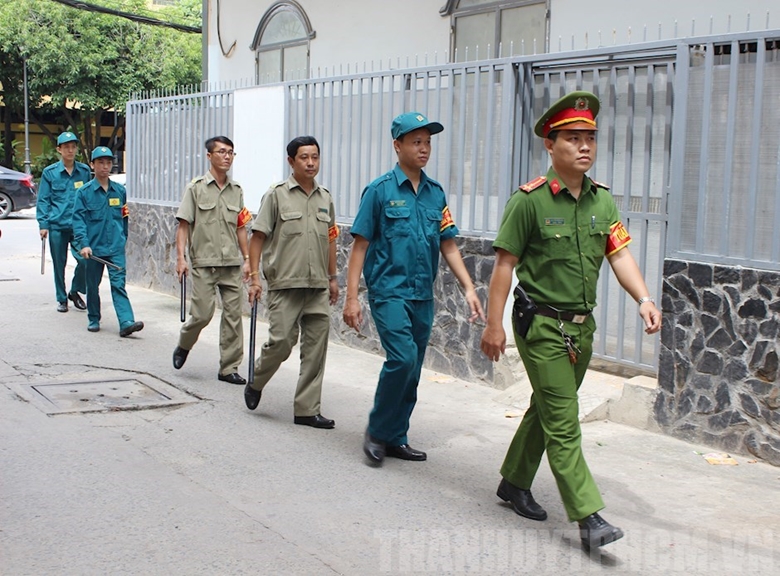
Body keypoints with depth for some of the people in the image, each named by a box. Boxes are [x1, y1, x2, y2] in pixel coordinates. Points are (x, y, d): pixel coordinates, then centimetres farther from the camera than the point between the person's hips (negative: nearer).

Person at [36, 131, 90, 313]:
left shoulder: (84, 171, 6)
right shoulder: (50, 172, 2)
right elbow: (43, 200, 3)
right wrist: (43, 224, -4)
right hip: (57, 225, -1)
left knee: (85, 259, -11)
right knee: (59, 264, 6)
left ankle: (75, 291, 14)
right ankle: (62, 299, 22)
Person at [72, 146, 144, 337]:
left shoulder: (120, 191, 8)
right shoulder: (84, 192, 0)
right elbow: (78, 220, -6)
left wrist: (123, 239, 18)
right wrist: (83, 244, -17)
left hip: (116, 248, 1)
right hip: (93, 248, -1)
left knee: (119, 284, -9)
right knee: (93, 285, 12)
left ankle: (126, 322, -19)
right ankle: (94, 319, 27)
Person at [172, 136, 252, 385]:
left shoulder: (236, 190, 11)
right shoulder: (196, 188, -1)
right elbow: (183, 225, -3)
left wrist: (247, 259, 11)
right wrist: (180, 257, -11)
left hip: (232, 263, 4)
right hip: (204, 263, -4)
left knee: (233, 314, 2)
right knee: (202, 313, -6)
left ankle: (229, 368, 10)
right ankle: (183, 346, 25)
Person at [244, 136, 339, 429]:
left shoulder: (325, 198, 12)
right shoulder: (277, 195, -2)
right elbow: (258, 237, -3)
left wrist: (332, 277, 18)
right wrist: (254, 277, -9)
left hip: (318, 286, 5)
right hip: (285, 284, -5)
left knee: (316, 349, 3)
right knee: (281, 341, -8)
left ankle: (307, 410, 11)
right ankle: (255, 384, 21)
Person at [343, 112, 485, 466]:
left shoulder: (436, 193, 9)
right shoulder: (380, 190, -4)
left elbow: (448, 245, 12)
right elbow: (360, 245, -5)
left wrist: (468, 288, 2)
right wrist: (351, 297, -10)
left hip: (423, 295, 5)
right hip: (389, 291, -5)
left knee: (412, 370, 9)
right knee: (402, 358, -18)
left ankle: (396, 438, 21)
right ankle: (376, 432, 0)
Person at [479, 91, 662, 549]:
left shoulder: (603, 201, 6)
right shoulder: (530, 200, -11)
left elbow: (620, 254, -2)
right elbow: (505, 263, -9)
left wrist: (644, 299, -19)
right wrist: (494, 324, -11)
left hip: (582, 326, 7)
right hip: (542, 326, -6)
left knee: (547, 409, 18)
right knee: (563, 424, -6)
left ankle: (515, 482, 34)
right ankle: (589, 517, -4)